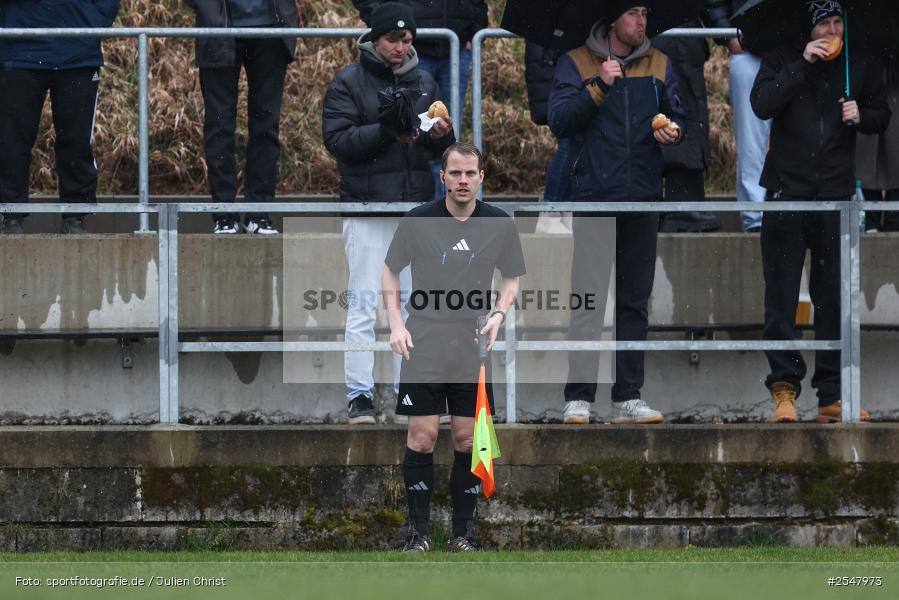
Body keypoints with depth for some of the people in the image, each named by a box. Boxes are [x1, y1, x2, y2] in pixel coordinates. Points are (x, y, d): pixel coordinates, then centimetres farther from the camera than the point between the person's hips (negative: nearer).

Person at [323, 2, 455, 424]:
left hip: (417, 207, 5)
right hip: (367, 208, -5)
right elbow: (337, 139, -11)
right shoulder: (348, 84, 0)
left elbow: (437, 150, 16)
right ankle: (359, 395, -8)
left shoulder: (424, 84, 15)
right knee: (364, 306, -8)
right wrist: (386, 133, -22)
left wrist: (441, 136, -7)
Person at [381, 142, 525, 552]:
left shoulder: (500, 225, 1)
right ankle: (419, 530, 4)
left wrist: (498, 314, -5)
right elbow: (390, 272, 7)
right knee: (422, 437, -5)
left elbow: (511, 279, 14)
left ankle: (463, 531, 11)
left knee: (467, 438, 2)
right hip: (422, 347, -2)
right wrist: (396, 323, -4)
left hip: (474, 349, 2)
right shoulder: (417, 221, -5)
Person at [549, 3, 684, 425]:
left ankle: (628, 398, 11)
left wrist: (673, 133, -4)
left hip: (642, 199, 4)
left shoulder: (658, 65, 14)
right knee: (587, 299, -10)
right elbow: (559, 120, -8)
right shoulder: (577, 64, 2)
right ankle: (579, 398, -11)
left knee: (635, 301, 7)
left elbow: (677, 116, 19)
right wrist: (598, 87, -18)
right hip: (594, 199, -4)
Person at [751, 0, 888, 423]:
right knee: (781, 296, -5)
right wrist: (803, 65, -16)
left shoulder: (858, 69, 11)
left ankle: (831, 396, 8)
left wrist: (861, 116, -3)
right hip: (786, 192, -2)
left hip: (836, 196, 2)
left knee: (834, 299, 4)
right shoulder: (782, 62, 3)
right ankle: (784, 389, -3)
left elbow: (882, 116, 20)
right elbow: (762, 105, -12)